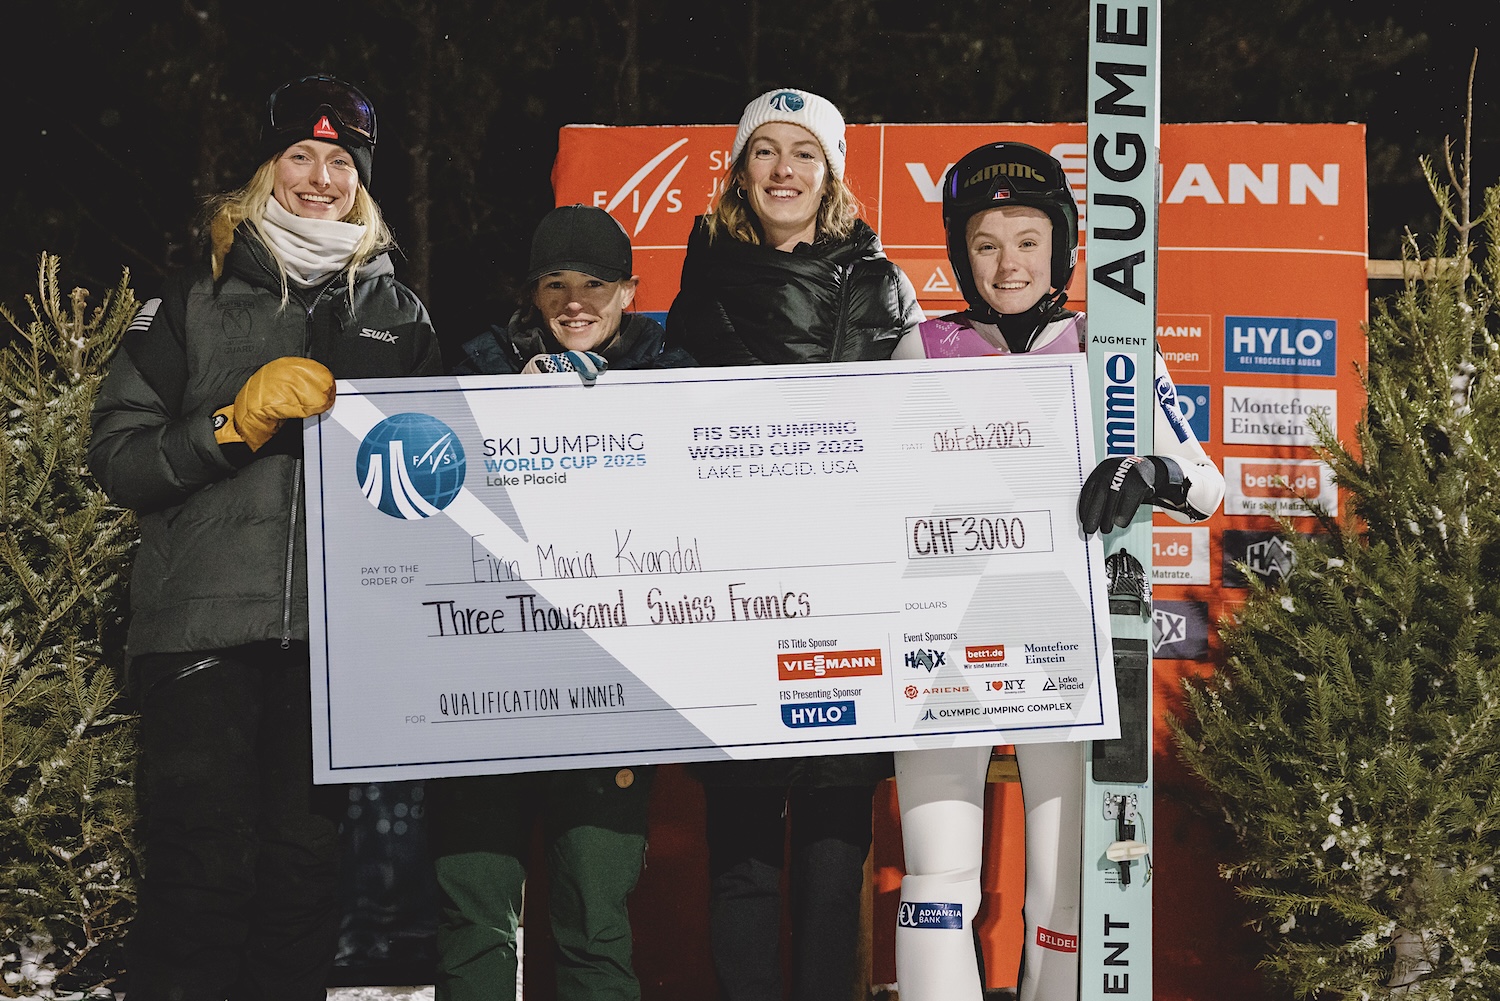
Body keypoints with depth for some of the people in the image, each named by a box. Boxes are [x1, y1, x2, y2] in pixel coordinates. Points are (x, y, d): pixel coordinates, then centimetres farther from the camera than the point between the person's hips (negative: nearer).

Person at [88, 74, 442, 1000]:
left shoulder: (401, 314, 17)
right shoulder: (193, 305, 10)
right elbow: (117, 458, 2)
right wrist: (237, 421, -10)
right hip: (206, 626, -2)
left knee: (311, 864, 2)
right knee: (204, 869, -5)